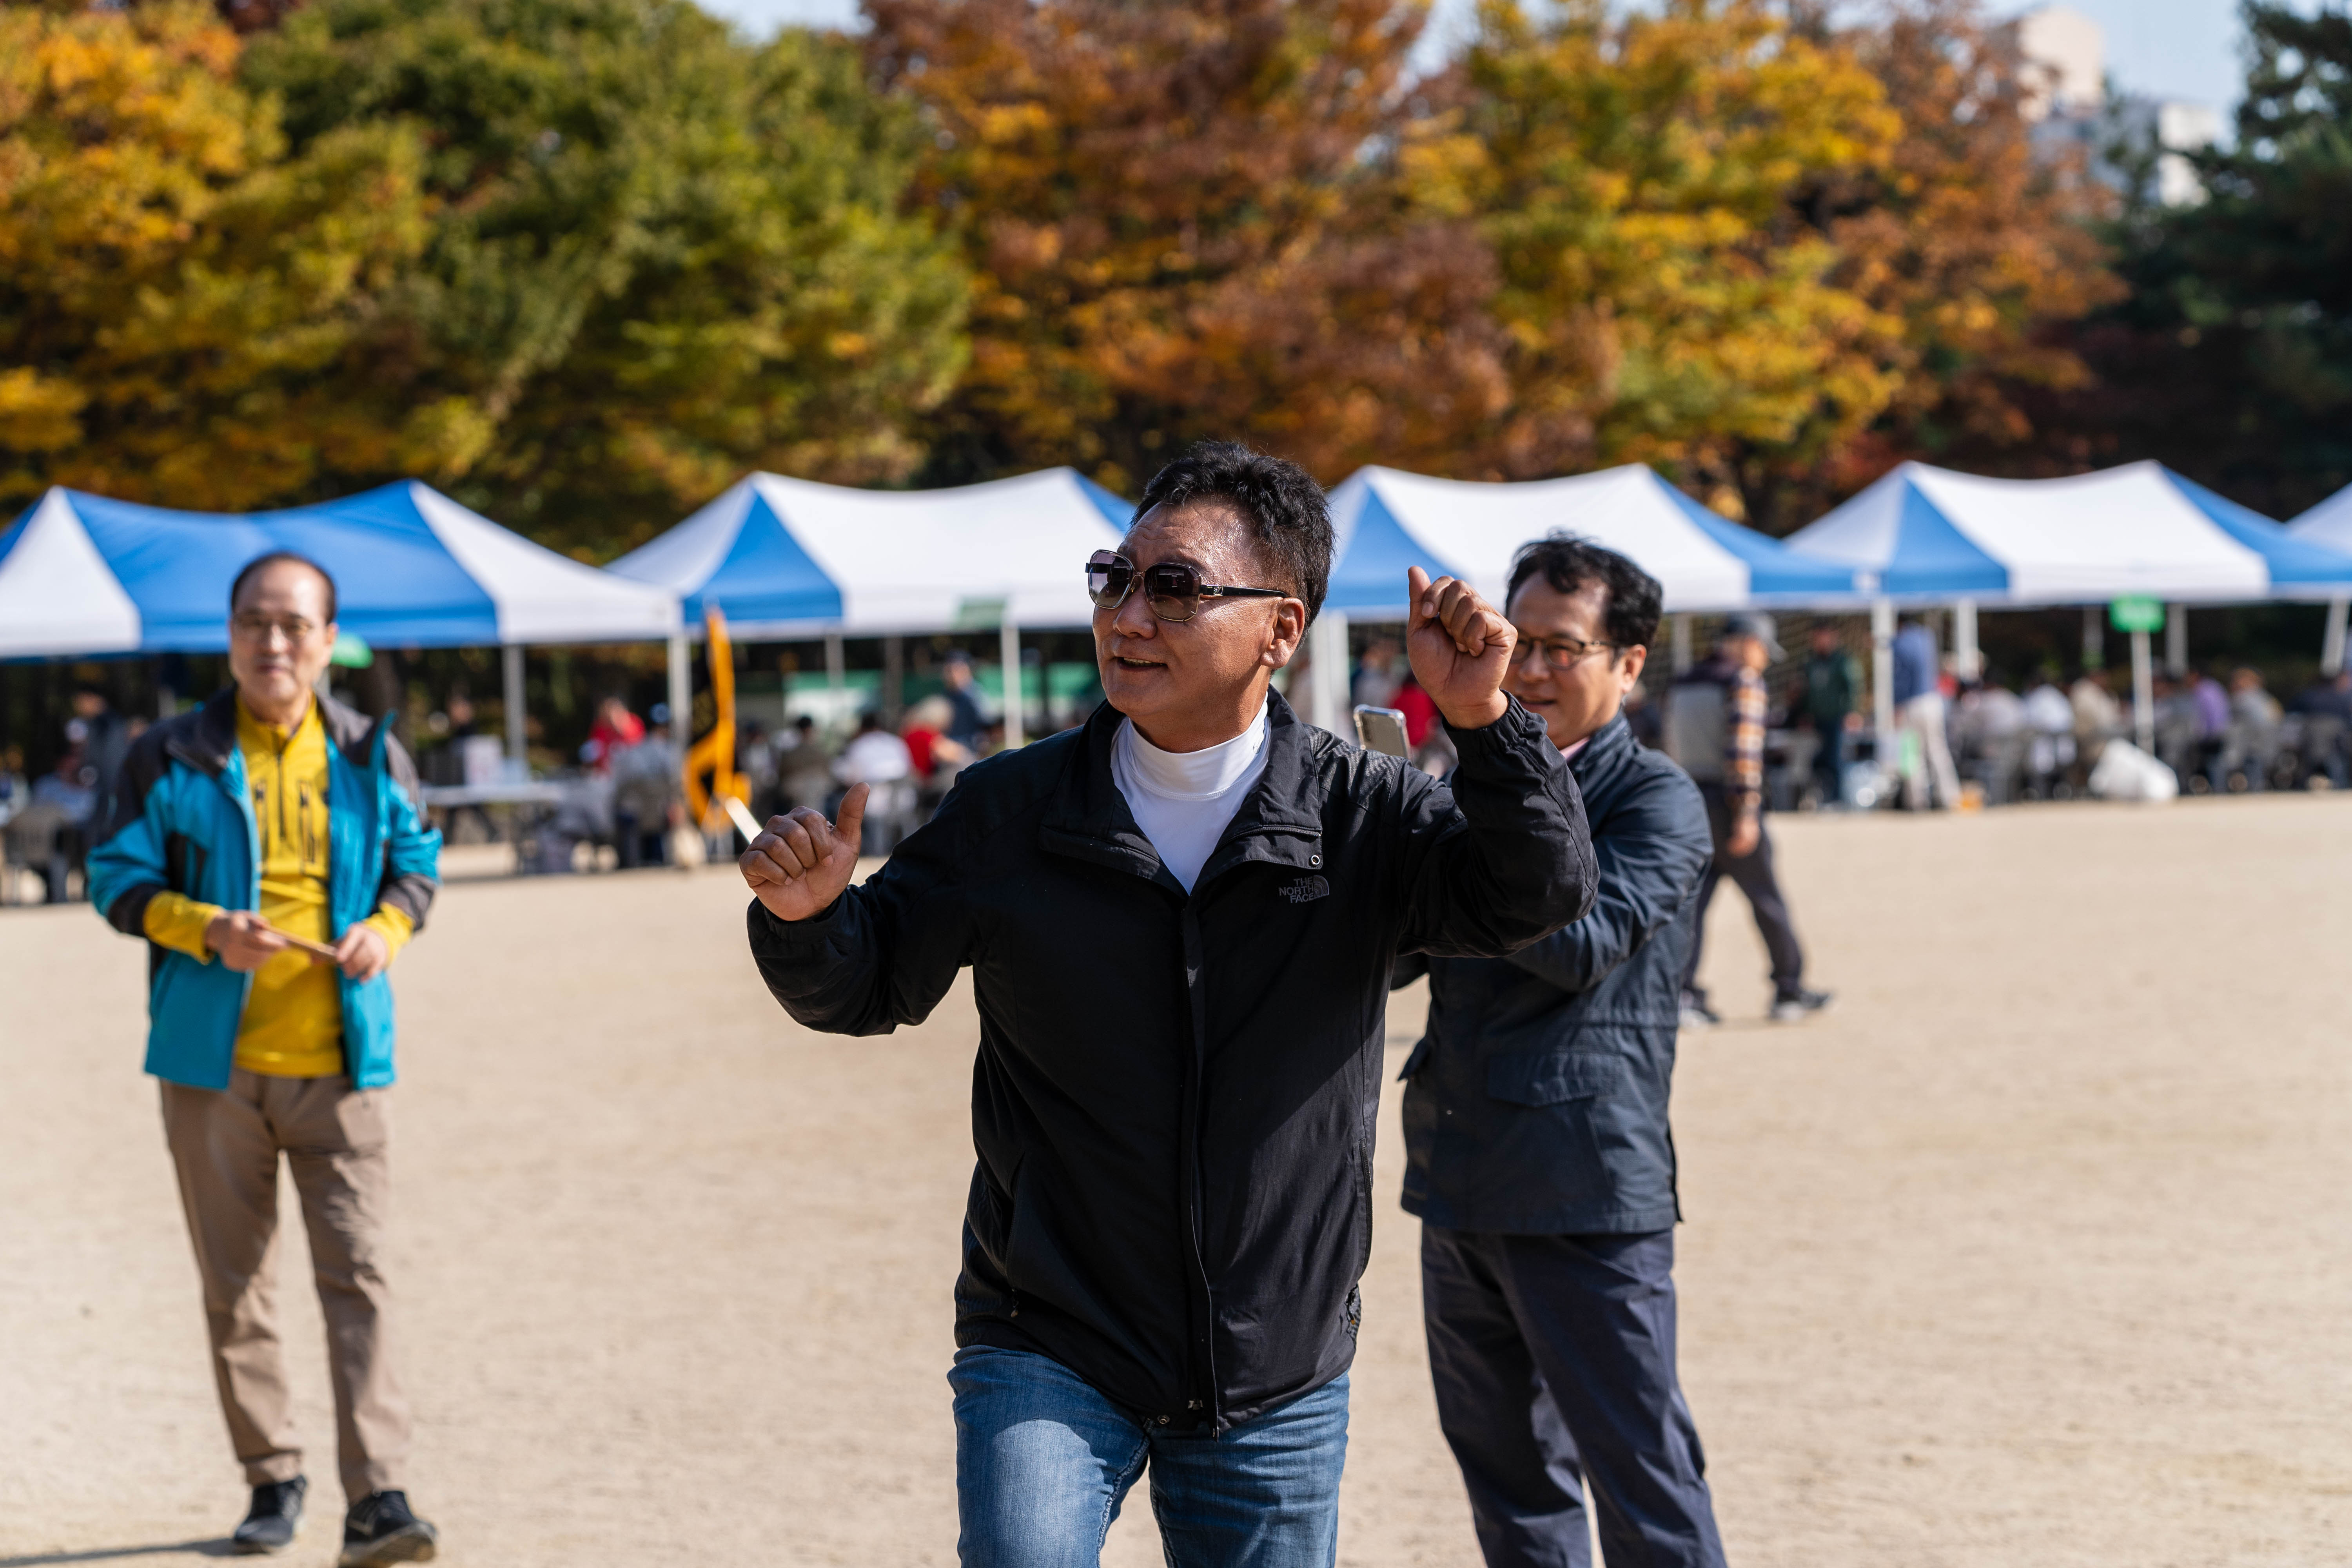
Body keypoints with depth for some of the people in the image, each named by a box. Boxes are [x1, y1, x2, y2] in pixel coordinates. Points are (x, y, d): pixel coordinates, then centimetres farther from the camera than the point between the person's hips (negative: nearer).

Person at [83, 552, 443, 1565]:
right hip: (214, 1060, 0)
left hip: (341, 1062, 0)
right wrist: (203, 930, -16)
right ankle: (273, 1479, 21)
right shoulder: (172, 758, 1)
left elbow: (417, 862, 15)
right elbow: (117, 879, 1)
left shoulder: (371, 756, 6)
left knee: (356, 1273, -10)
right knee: (235, 1285, 8)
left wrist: (387, 926, -7)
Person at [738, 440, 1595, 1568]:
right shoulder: (1007, 815, -4)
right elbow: (866, 987, 5)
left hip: (1276, 1380, 1)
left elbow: (1542, 896, -16)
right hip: (1049, 1353, -1)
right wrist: (806, 919, -18)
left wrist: (1482, 722, -31)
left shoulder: (1363, 819, -5)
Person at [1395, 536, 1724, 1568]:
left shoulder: (1658, 802, -5)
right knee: (1507, 1475, 15)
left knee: (1643, 1482, -6)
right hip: (1460, 1183, 7)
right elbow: (1393, 960, 13)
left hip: (1591, 1194, -7)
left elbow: (1583, 943, -21)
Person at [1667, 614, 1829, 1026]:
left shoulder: (1682, 684, 15)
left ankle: (1684, 992, -7)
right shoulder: (1744, 682, -9)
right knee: (1766, 898, 5)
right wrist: (1747, 814, -19)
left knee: (1692, 899, 4)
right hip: (1729, 803, -6)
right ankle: (1789, 991, 14)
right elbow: (1743, 749, -17)